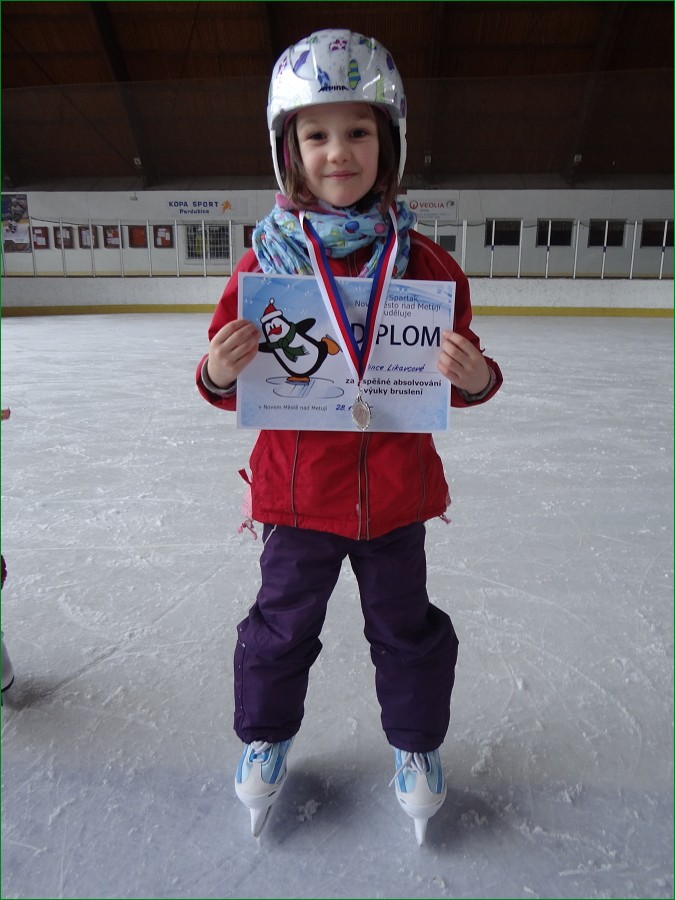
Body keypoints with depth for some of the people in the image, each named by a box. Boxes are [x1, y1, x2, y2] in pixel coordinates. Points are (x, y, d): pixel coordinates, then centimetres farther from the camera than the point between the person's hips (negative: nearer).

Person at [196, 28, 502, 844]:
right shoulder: (263, 262, -7)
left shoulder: (422, 261, -5)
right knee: (282, 625, 18)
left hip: (396, 490, 1)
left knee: (407, 628, 19)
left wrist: (474, 375, -22)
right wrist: (218, 373, -23)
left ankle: (414, 745, 47)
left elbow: (461, 368, 1)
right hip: (297, 491, 0)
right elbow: (233, 385, -1)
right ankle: (265, 736, 47)